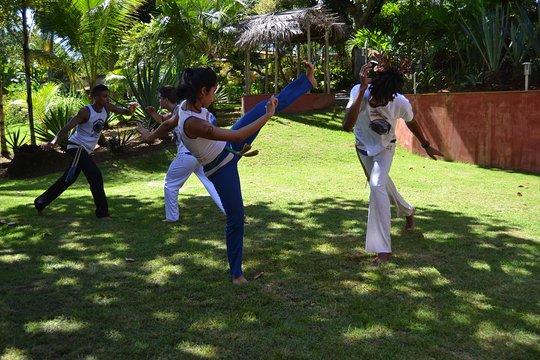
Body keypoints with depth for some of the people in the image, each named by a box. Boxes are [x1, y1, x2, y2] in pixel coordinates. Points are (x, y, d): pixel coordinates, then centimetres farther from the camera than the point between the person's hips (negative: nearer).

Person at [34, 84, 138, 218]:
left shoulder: (106, 108, 0)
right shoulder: (86, 112, -20)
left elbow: (125, 112, 1)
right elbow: (67, 128, -25)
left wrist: (130, 109, -25)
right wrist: (54, 142, -40)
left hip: (85, 150, 9)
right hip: (77, 147, -9)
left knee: (68, 179, 17)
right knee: (95, 176, -19)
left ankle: (40, 202, 32)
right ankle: (102, 212, -14)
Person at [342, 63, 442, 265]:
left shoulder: (401, 103, -31)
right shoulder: (359, 92, -35)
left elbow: (412, 124, -8)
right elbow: (347, 126, -49)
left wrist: (427, 147, 7)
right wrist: (362, 90, -53)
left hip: (385, 148, -2)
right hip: (364, 146, 3)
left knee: (377, 186, -25)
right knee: (382, 183, 23)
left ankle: (383, 249, -20)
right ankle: (408, 210, 56)